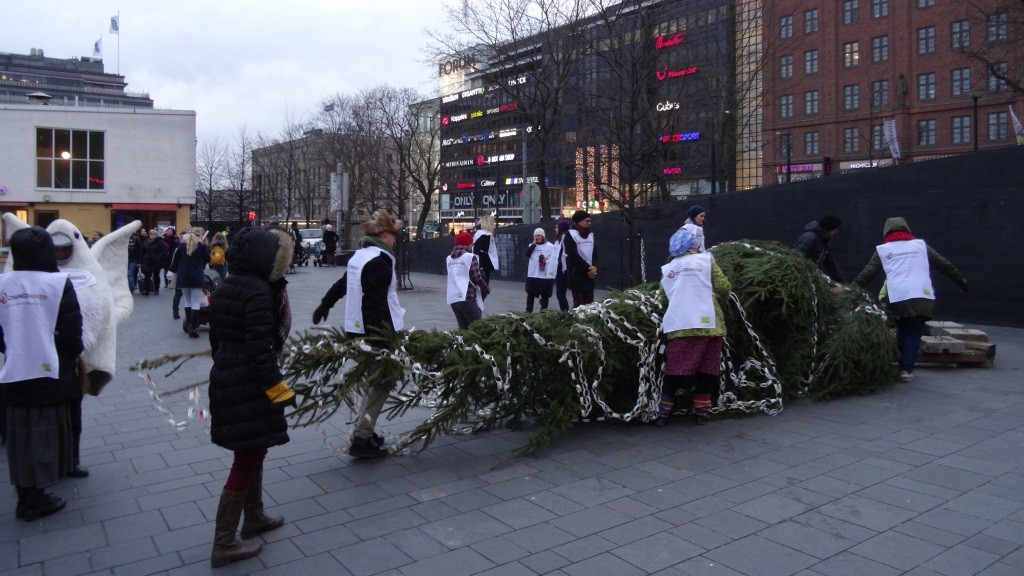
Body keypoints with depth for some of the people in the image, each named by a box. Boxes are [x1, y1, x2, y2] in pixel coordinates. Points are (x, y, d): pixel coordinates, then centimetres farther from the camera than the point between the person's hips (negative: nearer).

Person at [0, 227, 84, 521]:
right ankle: (36, 499, 16)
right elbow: (71, 332, -13)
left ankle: (25, 496, 25)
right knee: (46, 434, 9)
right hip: (50, 372, -3)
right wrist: (74, 354, 7)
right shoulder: (59, 283, -13)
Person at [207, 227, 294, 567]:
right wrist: (279, 389, -20)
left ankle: (254, 518, 38)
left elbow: (217, 336, 18)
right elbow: (260, 347, -24)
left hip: (227, 377, 10)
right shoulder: (259, 293, -20)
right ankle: (224, 543, 7)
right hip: (249, 383, -10)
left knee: (252, 450, 23)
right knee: (248, 456, -1)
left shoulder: (228, 286, 10)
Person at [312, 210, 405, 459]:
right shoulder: (380, 260, -16)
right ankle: (361, 440, -2)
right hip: (375, 331, -10)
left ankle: (364, 431, 24)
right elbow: (378, 303, -24)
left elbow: (341, 285, 27)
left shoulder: (360, 255, 14)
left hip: (358, 329, 10)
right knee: (382, 382, -2)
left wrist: (324, 306, 42)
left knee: (376, 380, 19)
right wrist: (389, 338, -26)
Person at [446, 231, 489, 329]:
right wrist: (487, 289, 10)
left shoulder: (449, 258, 16)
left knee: (463, 327, 11)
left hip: (452, 299, 7)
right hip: (467, 298, -7)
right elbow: (476, 277, -6)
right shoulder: (470, 257, -4)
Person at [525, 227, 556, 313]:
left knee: (545, 295, 5)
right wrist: (534, 243, -10)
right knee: (530, 294, 7)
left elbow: (554, 260, -7)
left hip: (545, 275, -3)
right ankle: (528, 311, 14)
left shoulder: (550, 246, -4)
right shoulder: (532, 246, 10)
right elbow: (527, 254, -7)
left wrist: (551, 274, -15)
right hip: (533, 275, 3)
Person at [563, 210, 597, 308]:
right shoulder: (571, 235, -8)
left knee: (590, 304, 6)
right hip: (576, 274, -6)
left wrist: (594, 267, -5)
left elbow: (594, 253, 14)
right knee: (579, 304, -6)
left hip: (589, 274, 6)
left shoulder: (591, 235, 12)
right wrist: (588, 268, -13)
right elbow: (573, 256, -14)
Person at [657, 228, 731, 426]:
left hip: (678, 326, 2)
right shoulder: (706, 259, 8)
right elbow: (723, 287, 0)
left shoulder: (667, 269, 16)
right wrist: (723, 293, 22)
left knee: (675, 370, 6)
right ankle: (701, 411, 13)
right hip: (706, 324, -2)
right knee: (706, 368, 9)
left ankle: (663, 412, 7)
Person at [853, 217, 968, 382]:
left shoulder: (882, 250, 11)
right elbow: (945, 265, 20)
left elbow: (866, 274, 7)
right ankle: (906, 369, 0)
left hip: (896, 299, 0)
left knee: (902, 332, 18)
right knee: (914, 334, 8)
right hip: (922, 298, 0)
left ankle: (899, 366, 16)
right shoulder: (921, 245, 16)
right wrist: (961, 281, 30)